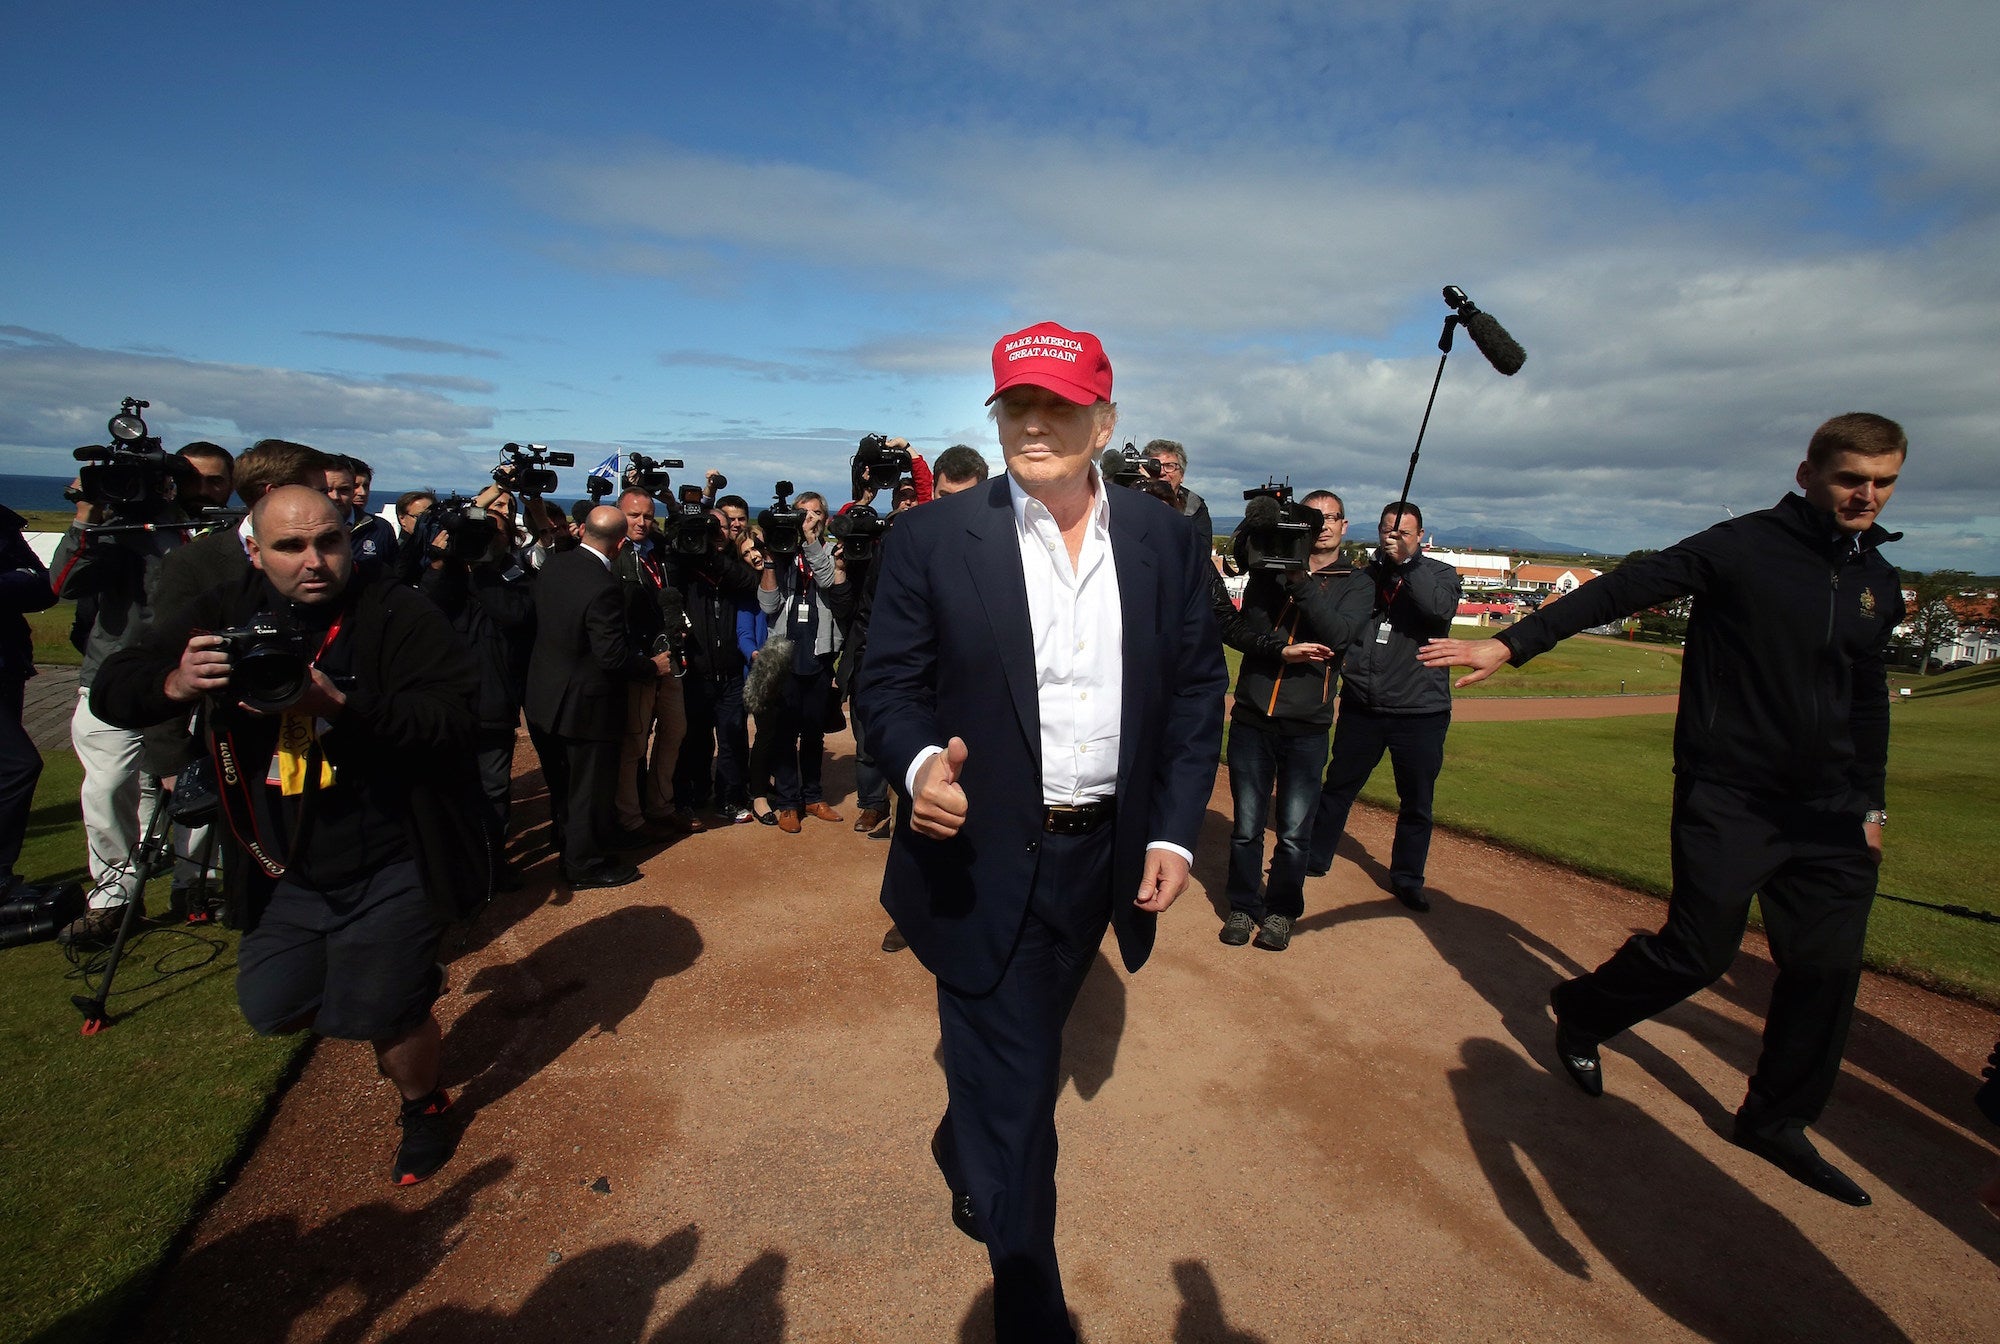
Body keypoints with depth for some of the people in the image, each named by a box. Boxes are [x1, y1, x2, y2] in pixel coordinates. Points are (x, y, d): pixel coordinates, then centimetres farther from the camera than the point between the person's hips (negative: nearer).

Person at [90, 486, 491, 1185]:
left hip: (391, 870, -5)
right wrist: (177, 683, -23)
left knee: (381, 1013, -1)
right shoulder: (227, 614, 1)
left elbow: (452, 717, -24)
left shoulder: (399, 614, -14)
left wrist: (339, 702, -36)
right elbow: (111, 691, -1)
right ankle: (410, 992, 42)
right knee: (270, 1008, 14)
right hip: (287, 876, 6)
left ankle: (425, 1107, 31)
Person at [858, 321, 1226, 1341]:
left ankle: (962, 1149, 61)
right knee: (1012, 1085, 7)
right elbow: (887, 684, -7)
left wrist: (1176, 832, -3)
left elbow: (1197, 688, 3)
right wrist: (919, 763, -29)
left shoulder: (1164, 540, -2)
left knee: (1024, 1046, 27)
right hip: (984, 859, -4)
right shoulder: (932, 540, -11)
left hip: (1104, 858, 4)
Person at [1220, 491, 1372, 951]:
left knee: (1295, 831, 3)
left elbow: (1337, 634, -12)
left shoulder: (1356, 585, 8)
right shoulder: (1271, 570, 10)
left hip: (1306, 726, 0)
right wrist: (1281, 653, -21)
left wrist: (1300, 581, -19)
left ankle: (1281, 912, 22)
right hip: (1252, 718, 1)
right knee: (1246, 826, 6)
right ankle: (1243, 907, 22)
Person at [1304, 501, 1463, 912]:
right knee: (1338, 787, 13)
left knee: (1416, 803, 9)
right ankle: (1315, 858, 30)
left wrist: (1407, 562, -21)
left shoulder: (1440, 574, 1)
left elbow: (1442, 609, -21)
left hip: (1420, 712, -2)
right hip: (1361, 707, 2)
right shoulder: (1366, 575, 6)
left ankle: (1407, 879, 25)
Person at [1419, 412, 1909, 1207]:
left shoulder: (1880, 587, 11)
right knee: (1698, 952, -3)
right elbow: (1623, 591, -17)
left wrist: (1870, 804, 18)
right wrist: (1510, 643, -26)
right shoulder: (1743, 548, -10)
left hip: (1828, 814, 6)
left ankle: (1775, 1122, 25)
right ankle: (1581, 1011, 25)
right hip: (1729, 799, -6)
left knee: (1827, 967, 7)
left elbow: (1868, 702, 20)